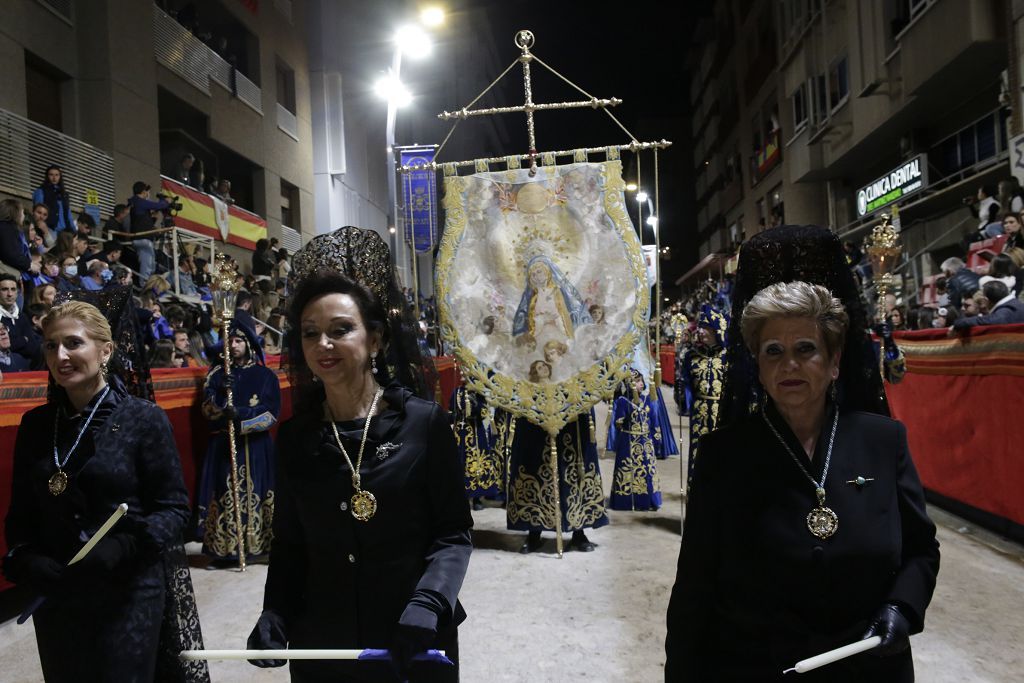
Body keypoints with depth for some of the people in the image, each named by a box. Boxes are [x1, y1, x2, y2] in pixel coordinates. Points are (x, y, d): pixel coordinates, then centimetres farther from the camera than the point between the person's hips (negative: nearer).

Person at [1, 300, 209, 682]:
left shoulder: (144, 419, -10)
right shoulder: (35, 425, 4)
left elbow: (174, 508, -10)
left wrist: (121, 549, -24)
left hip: (129, 592, -4)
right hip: (55, 597, 4)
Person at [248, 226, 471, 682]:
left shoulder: (425, 422, -10)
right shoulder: (294, 437, 0)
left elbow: (454, 532, -8)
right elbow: (289, 542, 6)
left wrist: (428, 602, -22)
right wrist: (274, 612, -8)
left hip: (413, 643, -2)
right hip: (320, 644, 3)